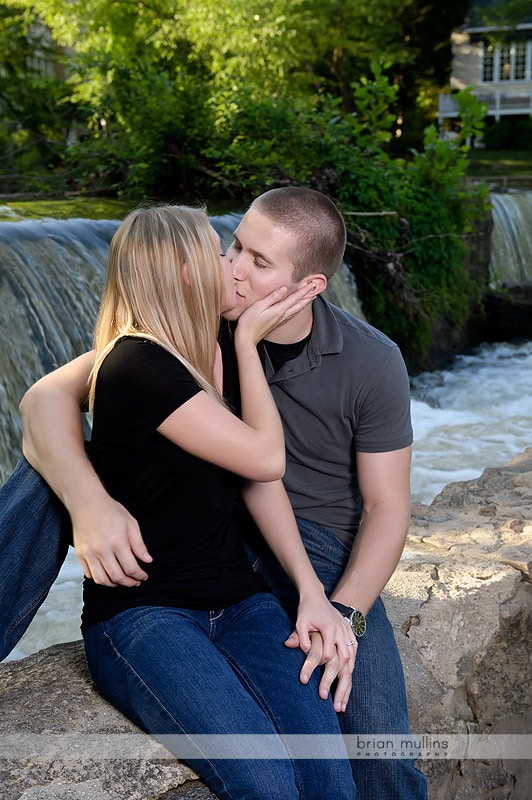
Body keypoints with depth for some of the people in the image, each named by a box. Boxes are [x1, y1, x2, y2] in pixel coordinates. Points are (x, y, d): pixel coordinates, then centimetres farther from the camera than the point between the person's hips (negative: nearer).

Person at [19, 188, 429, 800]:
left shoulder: (372, 362, -9)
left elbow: (386, 504, -5)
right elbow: (48, 396, -15)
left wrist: (342, 613, -22)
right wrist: (88, 503, -35)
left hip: (320, 545, 0)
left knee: (377, 738, -20)